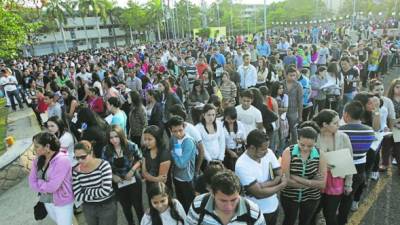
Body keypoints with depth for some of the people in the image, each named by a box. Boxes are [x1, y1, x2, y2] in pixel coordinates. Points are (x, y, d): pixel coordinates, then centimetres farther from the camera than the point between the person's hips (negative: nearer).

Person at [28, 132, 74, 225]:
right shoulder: (38, 161, -4)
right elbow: (32, 183, -4)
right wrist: (45, 185, -18)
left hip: (63, 202, -7)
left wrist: (39, 183, -12)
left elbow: (52, 186, -28)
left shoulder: (62, 160, -26)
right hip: (46, 200, 7)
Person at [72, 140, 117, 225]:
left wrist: (86, 191, -15)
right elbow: (77, 197, -11)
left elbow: (106, 191, -26)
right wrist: (98, 194, -18)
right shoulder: (76, 171, -9)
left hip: (107, 207, -3)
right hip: (88, 208, 3)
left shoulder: (103, 165, -20)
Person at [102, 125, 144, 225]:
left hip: (133, 180, -2)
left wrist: (132, 170, -18)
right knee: (126, 206, 23)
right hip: (118, 183, 2)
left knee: (138, 205, 13)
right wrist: (112, 176, -16)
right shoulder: (106, 150, -13)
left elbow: (140, 159, -6)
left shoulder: (131, 145, -17)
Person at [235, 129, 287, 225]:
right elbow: (259, 193, -27)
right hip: (258, 212, -5)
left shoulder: (269, 153, -10)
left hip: (274, 205, 5)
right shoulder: (242, 165, -29)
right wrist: (282, 185, -15)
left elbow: (280, 176, -6)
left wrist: (263, 185, -23)